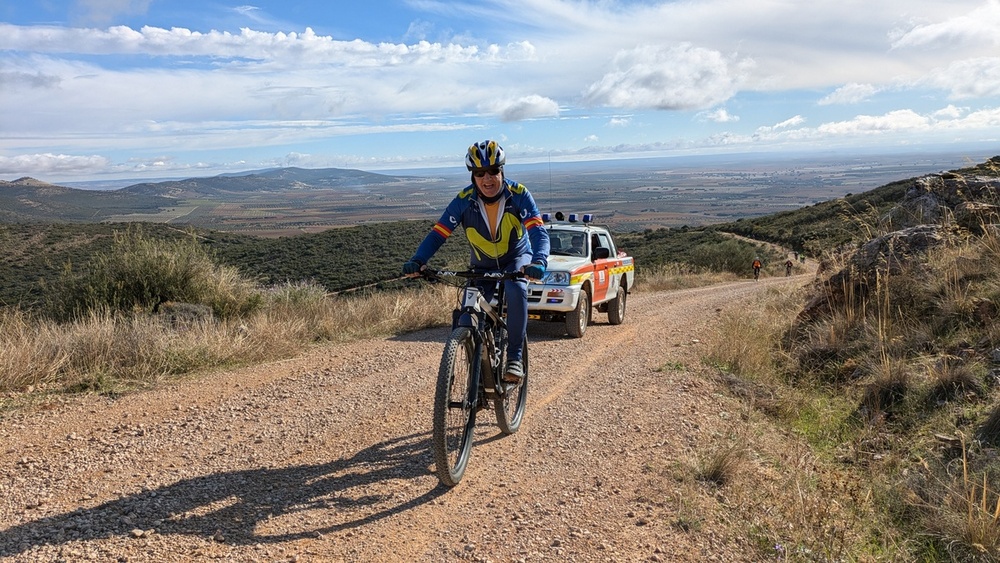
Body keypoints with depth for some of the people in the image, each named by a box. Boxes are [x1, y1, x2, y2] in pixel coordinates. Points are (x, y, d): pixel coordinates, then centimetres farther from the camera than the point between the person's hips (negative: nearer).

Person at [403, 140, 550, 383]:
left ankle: (515, 357, -24)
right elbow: (438, 233, -22)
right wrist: (417, 261, -41)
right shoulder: (464, 200, -19)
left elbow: (538, 231, -31)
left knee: (516, 289, -35)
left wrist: (539, 261, -52)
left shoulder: (518, 195, -22)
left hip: (517, 258, -2)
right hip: (482, 266, 2)